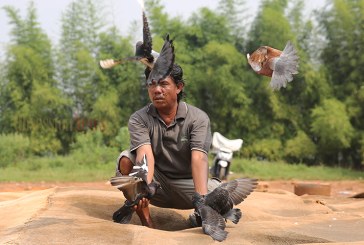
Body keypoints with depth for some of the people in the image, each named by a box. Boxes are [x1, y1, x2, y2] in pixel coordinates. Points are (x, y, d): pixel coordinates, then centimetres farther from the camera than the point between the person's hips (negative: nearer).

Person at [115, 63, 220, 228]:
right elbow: (146, 154, -28)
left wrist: (202, 198, -46)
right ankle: (147, 223, -17)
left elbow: (199, 158, -28)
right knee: (126, 159, -25)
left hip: (187, 183, -1)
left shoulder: (198, 118, -13)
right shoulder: (138, 119, -10)